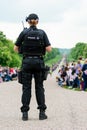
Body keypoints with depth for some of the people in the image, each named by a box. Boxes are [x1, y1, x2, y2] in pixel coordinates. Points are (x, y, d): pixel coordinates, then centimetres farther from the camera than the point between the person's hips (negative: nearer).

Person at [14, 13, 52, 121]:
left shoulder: (24, 33, -2)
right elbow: (49, 49, -5)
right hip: (39, 62, 1)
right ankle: (42, 112, 5)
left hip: (27, 61, 0)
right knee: (39, 87, 7)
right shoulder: (42, 33, -1)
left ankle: (25, 113, 1)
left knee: (26, 87, 4)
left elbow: (15, 48, -1)